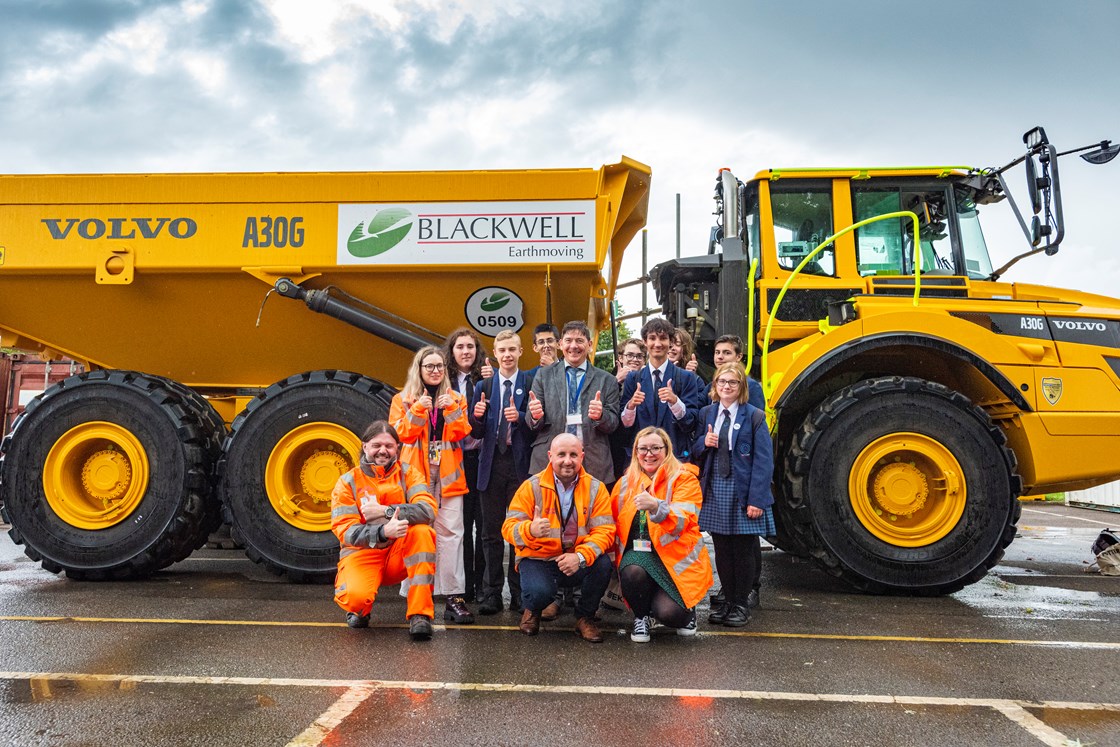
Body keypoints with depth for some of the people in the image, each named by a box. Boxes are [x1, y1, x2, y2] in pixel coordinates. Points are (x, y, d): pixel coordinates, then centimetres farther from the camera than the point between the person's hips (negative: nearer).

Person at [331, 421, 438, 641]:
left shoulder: (407, 474, 2)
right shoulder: (348, 482, -1)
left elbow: (428, 510, -16)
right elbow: (346, 532, -12)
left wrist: (385, 511, -25)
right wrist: (384, 532, -30)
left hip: (399, 555, 2)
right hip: (362, 553, -1)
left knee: (422, 531, -29)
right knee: (356, 596, -33)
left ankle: (419, 613, -22)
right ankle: (359, 609, 10)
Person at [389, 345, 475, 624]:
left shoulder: (455, 399, 16)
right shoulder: (403, 399, 11)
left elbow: (461, 433, 2)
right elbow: (401, 434, -3)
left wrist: (451, 409, -13)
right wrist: (418, 410, -15)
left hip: (448, 474, 1)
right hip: (416, 474, -1)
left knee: (451, 532, -8)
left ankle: (454, 596, -7)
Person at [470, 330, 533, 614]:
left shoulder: (531, 384, 2)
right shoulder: (484, 386, 10)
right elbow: (477, 433, 8)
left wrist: (520, 417, -20)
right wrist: (477, 416, -12)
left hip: (521, 465, -2)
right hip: (492, 465, 2)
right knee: (491, 532, 6)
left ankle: (519, 594, 13)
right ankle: (491, 594, 14)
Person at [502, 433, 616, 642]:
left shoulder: (596, 488, -1)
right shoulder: (532, 487, -5)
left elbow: (605, 531, -10)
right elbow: (509, 528, -10)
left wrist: (581, 556, -29)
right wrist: (530, 530, -35)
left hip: (577, 562, 2)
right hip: (538, 559, -2)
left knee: (603, 564, -28)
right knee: (539, 592, -31)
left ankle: (585, 617, 2)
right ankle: (532, 611, 11)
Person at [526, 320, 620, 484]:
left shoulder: (606, 380, 7)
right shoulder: (543, 375, 8)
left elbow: (613, 424, 4)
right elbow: (532, 423, 6)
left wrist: (601, 415, -17)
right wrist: (535, 416, -17)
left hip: (593, 463, 0)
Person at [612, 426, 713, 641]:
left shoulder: (684, 478, -4)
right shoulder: (626, 482, 8)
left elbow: (681, 522, -20)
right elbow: (613, 523, 22)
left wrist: (656, 507, -39)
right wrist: (617, 557, 6)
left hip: (677, 557, -3)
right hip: (639, 553, 3)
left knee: (668, 613, -24)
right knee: (633, 572, -32)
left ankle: (686, 609, 14)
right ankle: (641, 617, -1)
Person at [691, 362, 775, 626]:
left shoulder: (754, 416, -6)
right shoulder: (706, 414, 7)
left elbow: (764, 461, -9)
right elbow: (695, 453, 13)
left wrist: (756, 499, -16)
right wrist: (704, 442, -10)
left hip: (743, 491, -3)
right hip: (714, 491, 4)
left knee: (744, 550, 5)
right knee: (722, 549, 10)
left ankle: (741, 604, 19)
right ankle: (727, 600, 23)